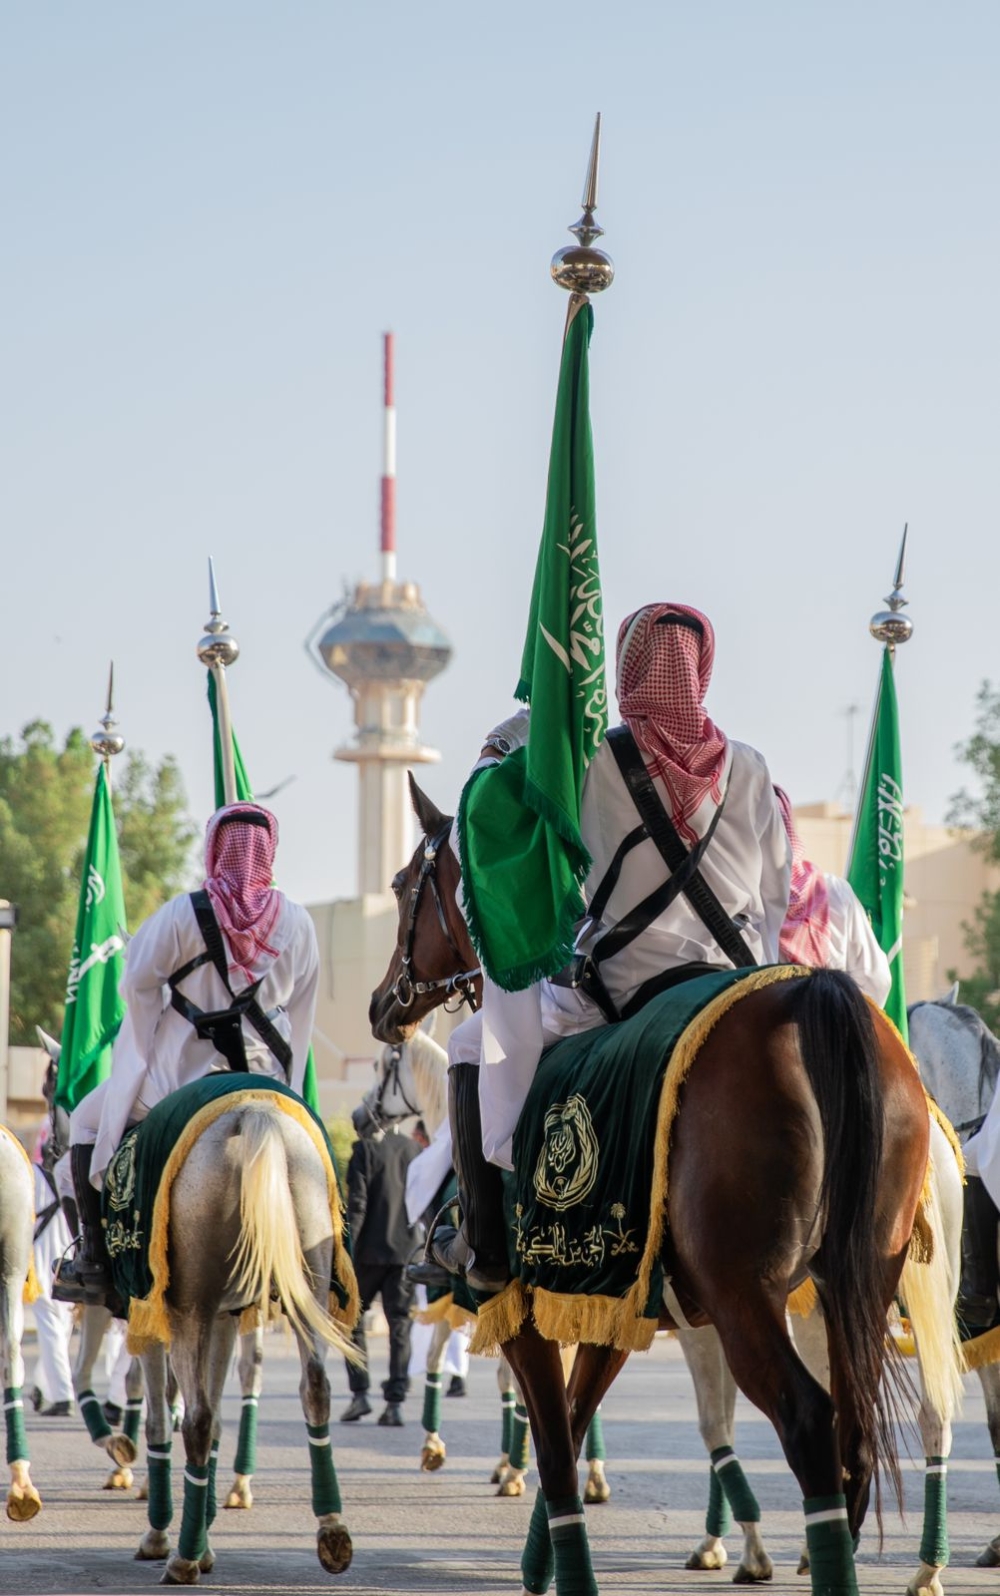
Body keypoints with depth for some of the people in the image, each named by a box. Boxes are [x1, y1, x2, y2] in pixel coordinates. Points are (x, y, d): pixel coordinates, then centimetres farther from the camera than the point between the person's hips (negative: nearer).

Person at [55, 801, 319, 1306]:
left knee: (89, 1122, 18)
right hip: (267, 1076, 3)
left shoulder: (184, 913, -12)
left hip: (182, 1072, -3)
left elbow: (137, 984, -8)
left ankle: (94, 1262, 9)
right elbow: (301, 1007, 8)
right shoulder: (297, 923, -1)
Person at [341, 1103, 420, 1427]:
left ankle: (360, 1393, 1)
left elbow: (356, 1205, -11)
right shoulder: (413, 1149, 7)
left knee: (354, 1315, 10)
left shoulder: (365, 1150, -6)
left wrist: (346, 1250, -10)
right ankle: (396, 1401, 0)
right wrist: (420, 1245, 17)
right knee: (400, 1323, 6)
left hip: (371, 1249, -4)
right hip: (406, 1249, 4)